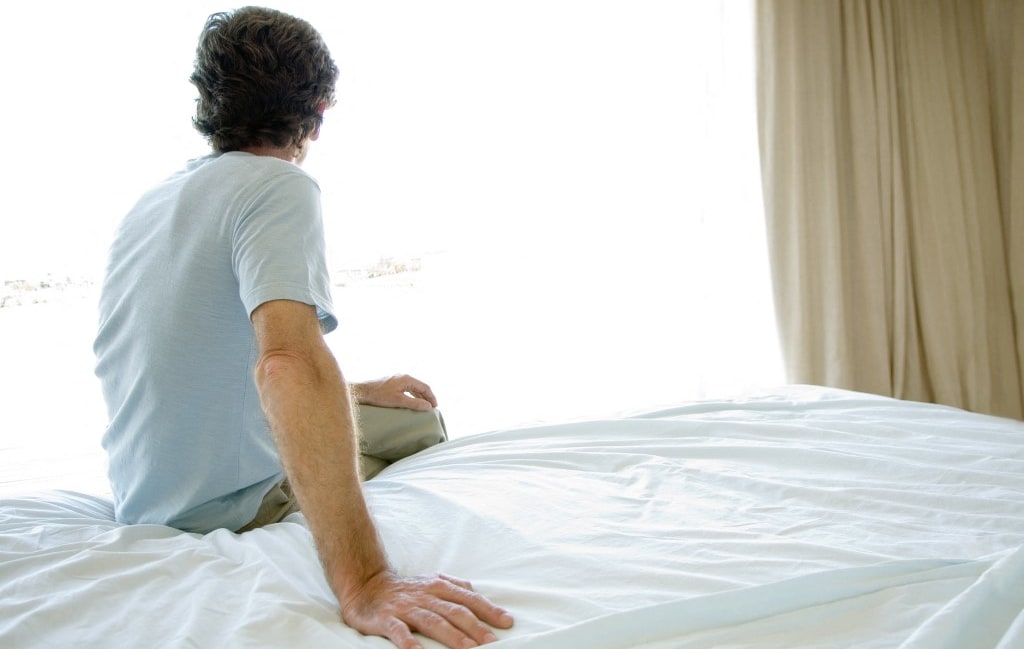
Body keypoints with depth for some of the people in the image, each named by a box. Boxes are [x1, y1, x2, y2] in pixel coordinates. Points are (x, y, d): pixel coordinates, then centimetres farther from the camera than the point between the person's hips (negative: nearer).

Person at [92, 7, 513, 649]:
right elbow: (289, 361, -39)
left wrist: (360, 393, 19)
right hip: (228, 514, -8)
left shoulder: (151, 202, 7)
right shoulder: (278, 186, -20)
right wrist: (362, 582, -46)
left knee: (416, 417, 22)